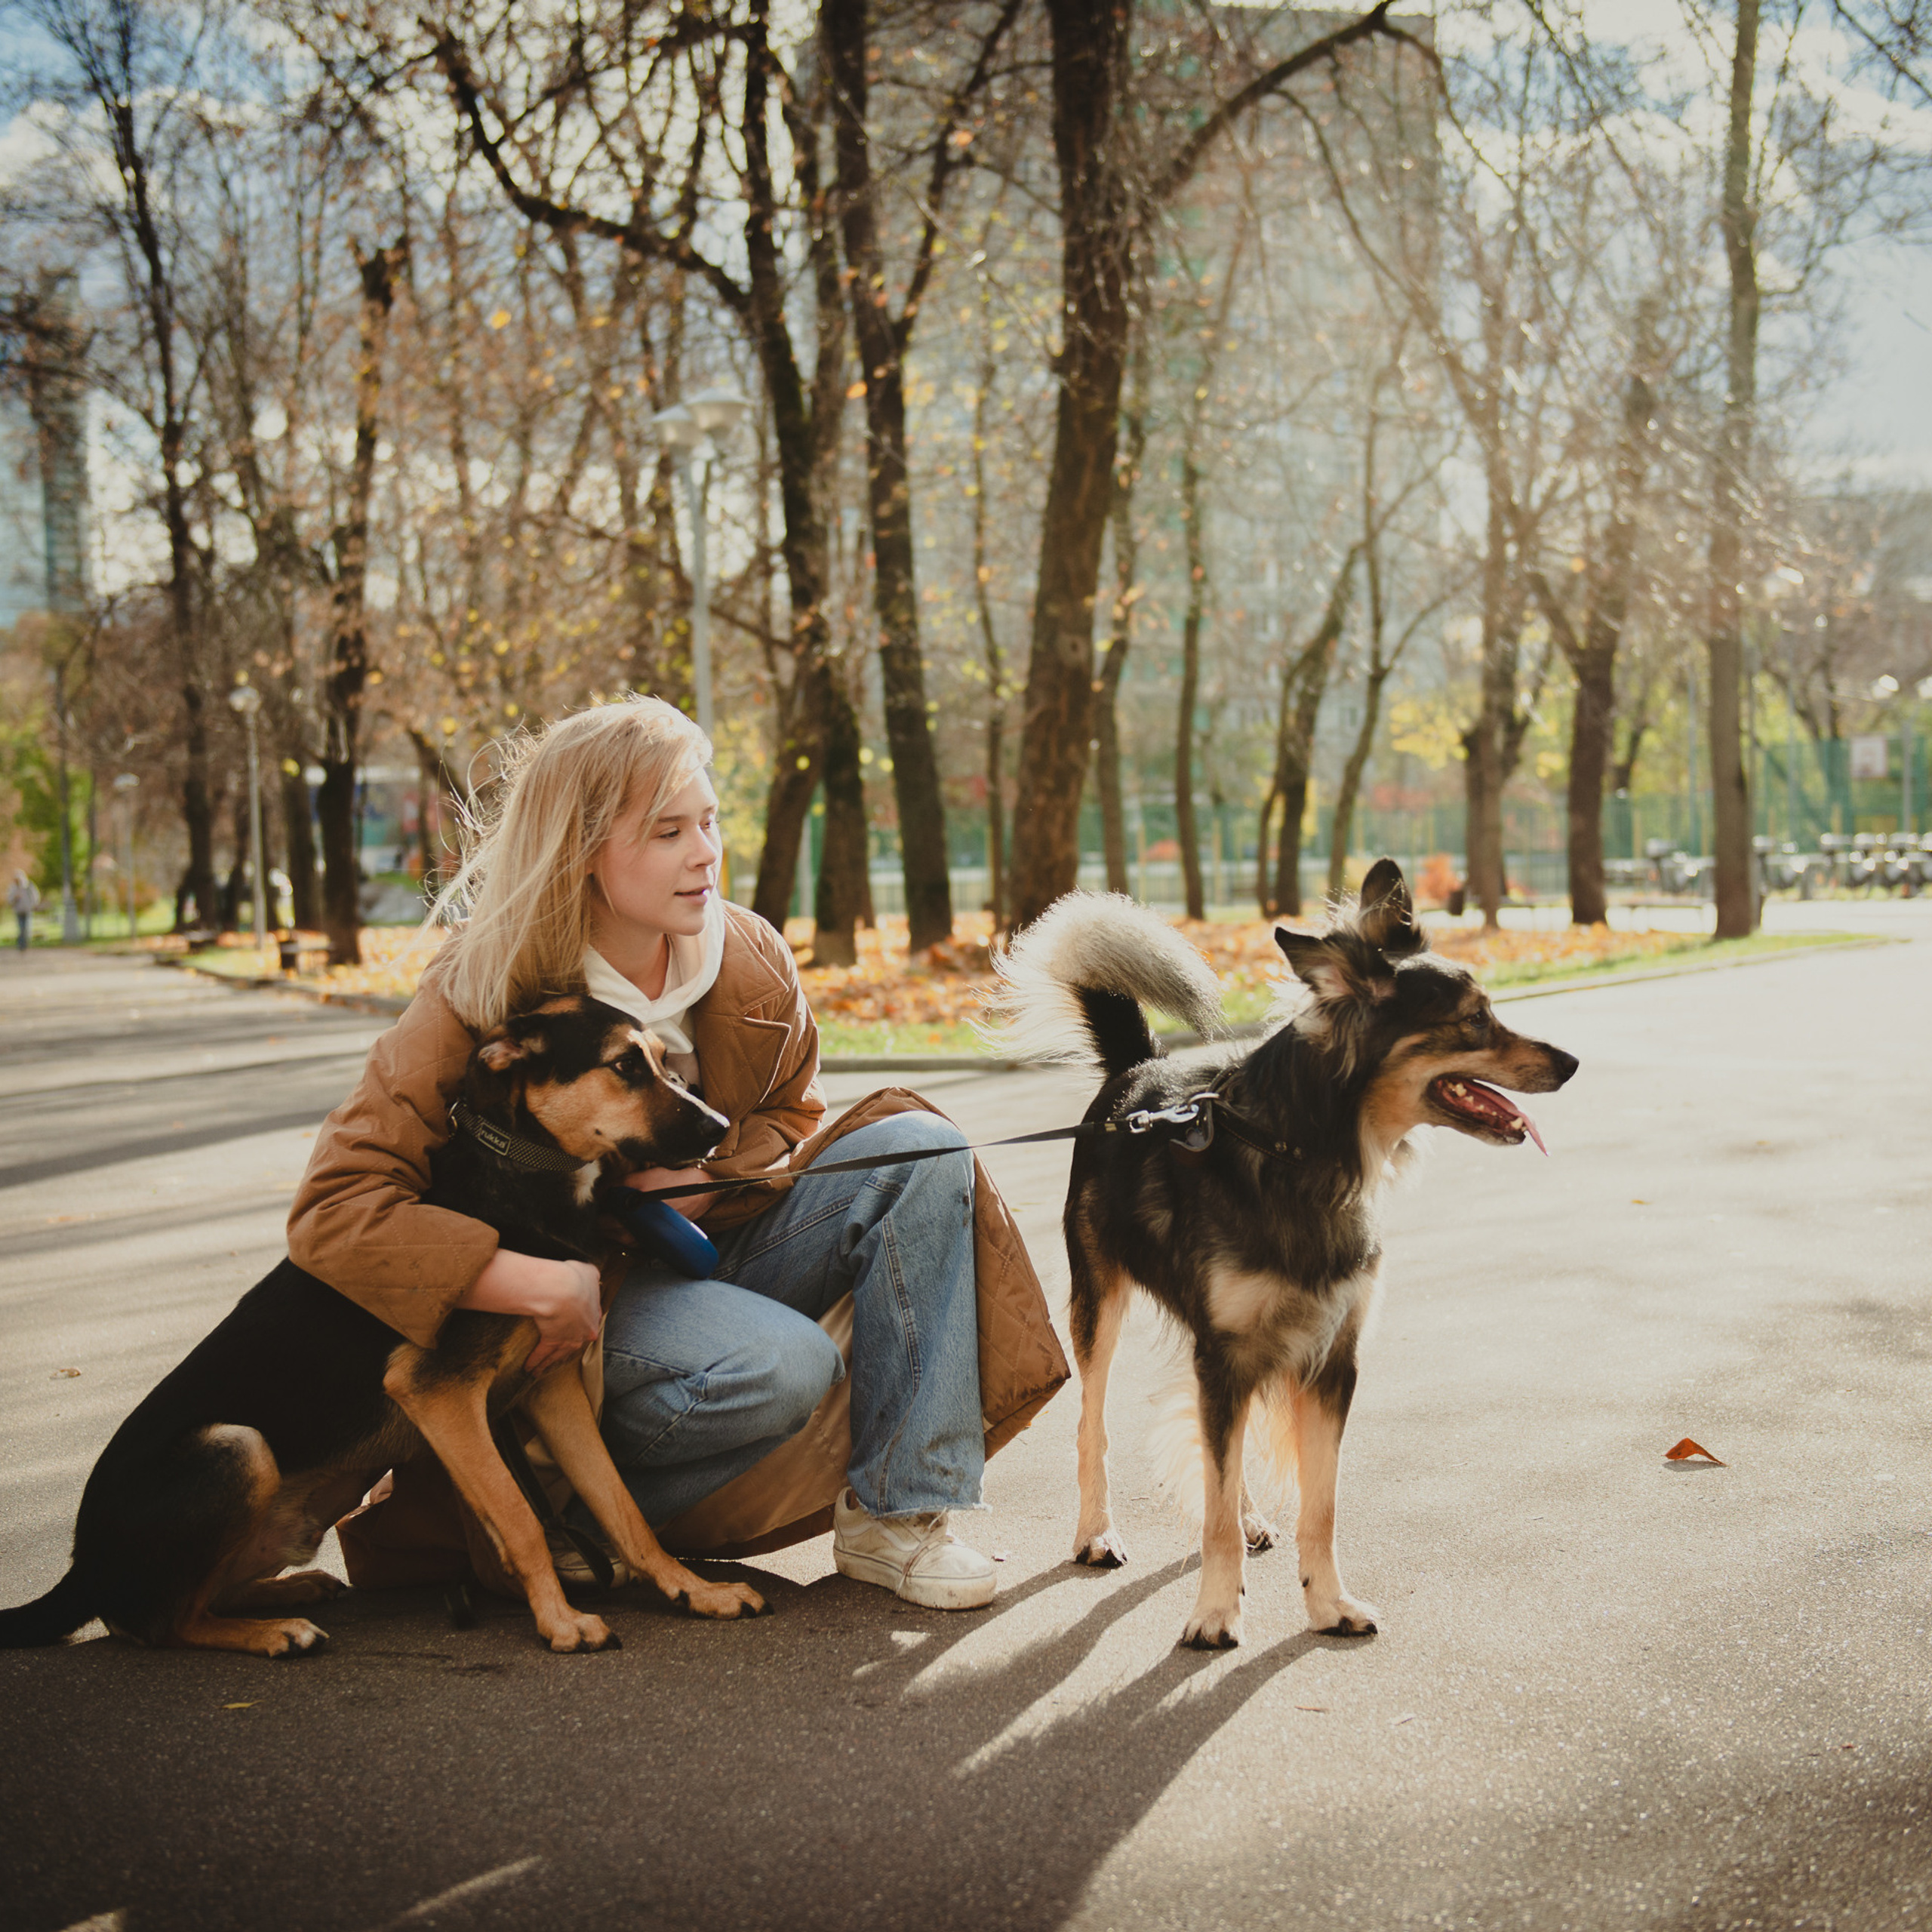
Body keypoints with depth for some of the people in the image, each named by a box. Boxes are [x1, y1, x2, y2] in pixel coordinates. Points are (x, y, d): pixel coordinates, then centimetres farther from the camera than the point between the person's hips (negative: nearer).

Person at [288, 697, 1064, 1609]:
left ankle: (896, 1514, -16)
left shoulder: (748, 958, -7)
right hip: (586, 1287, -6)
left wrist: (703, 1178, -13)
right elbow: (334, 1211, -27)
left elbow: (791, 1114, 11)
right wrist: (545, 1286, -35)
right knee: (784, 1366, -34)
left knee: (918, 1150, -16)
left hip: (716, 1241, 6)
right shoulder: (483, 998, -21)